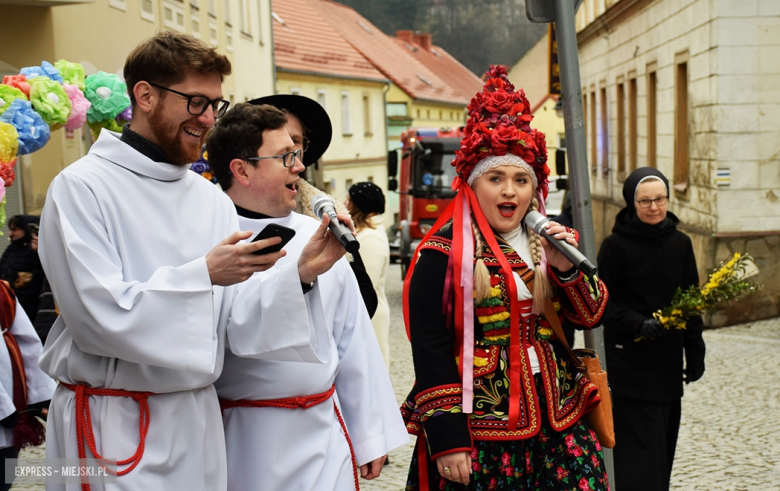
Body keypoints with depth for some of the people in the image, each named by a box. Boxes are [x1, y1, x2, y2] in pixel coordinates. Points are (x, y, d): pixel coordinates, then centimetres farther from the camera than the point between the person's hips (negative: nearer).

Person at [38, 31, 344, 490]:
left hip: (197, 415, 5)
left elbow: (239, 318, 1)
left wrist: (301, 274, -14)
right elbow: (99, 317, -19)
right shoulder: (81, 187, -10)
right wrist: (203, 275, -23)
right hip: (113, 424, -5)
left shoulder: (214, 200, 6)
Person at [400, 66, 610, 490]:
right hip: (478, 430, -5)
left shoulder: (548, 241, 11)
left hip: (555, 422, 5)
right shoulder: (444, 252, -8)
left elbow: (590, 316, 7)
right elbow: (430, 348, -12)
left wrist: (566, 266, -11)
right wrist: (446, 437, -15)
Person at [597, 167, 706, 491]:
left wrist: (695, 350, 9)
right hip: (630, 360, -5)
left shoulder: (680, 243, 7)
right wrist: (638, 324, -22)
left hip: (668, 358, 5)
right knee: (639, 443, -5)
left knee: (663, 440, 11)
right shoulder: (615, 246, -7)